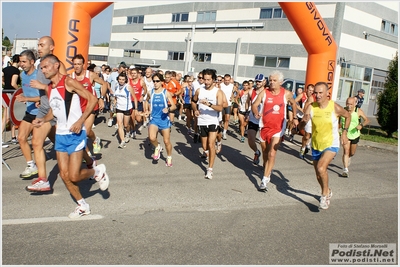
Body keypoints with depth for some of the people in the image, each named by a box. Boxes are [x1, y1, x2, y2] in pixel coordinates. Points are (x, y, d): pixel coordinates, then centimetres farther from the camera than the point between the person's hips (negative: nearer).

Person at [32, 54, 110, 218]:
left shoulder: (69, 82, -12)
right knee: (64, 175, 7)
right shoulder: (49, 88, 11)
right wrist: (43, 119, 4)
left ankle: (98, 171, 22)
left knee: (74, 176, -8)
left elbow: (92, 99, -15)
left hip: (75, 135, -8)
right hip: (60, 135, 8)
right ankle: (83, 206, 23)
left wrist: (80, 121, -23)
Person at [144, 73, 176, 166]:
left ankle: (169, 158, 31)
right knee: (152, 138, -23)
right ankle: (157, 147, 11)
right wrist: (149, 111, 13)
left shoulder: (166, 93, -5)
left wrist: (168, 109, -25)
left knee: (167, 141, 5)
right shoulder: (150, 93, 3)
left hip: (164, 119, -1)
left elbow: (174, 106, -6)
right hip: (154, 119, 2)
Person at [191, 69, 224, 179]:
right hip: (202, 122, 4)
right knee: (204, 147, 12)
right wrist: (195, 110, -1)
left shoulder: (218, 92, -9)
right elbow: (193, 102, 18)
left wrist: (209, 104, -37)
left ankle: (210, 169, -6)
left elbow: (220, 108, -21)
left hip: (213, 122, -3)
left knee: (211, 145, -15)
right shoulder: (199, 91, 1)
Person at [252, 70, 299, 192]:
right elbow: (254, 105, -10)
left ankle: (265, 179, -13)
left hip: (278, 128, -2)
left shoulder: (287, 94, -2)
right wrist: (256, 112, -31)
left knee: (272, 153, -13)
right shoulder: (264, 93, -4)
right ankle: (267, 171, 40)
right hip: (264, 126, 2)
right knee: (265, 152, 16)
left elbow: (293, 104, 17)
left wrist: (295, 118, 16)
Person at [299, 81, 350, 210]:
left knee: (321, 168, -26)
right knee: (318, 174, 17)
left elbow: (348, 116, 6)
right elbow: (300, 127, -17)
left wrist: (344, 133, 1)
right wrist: (304, 121, -38)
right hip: (316, 145, 4)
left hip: (331, 144, -4)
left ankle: (325, 194, -2)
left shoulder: (335, 107, -16)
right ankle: (326, 191, 46)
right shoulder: (311, 107, -12)